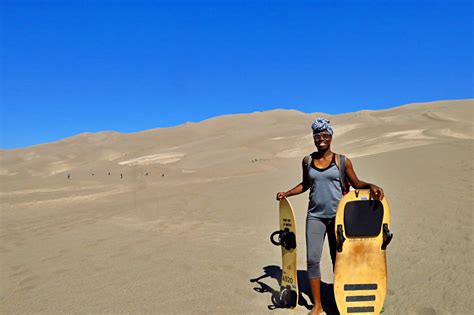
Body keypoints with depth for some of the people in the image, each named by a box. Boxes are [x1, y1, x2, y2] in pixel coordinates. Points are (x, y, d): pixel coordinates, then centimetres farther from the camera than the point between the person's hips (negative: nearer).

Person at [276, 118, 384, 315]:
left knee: (337, 259, 9)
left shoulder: (342, 161, -1)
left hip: (337, 216, -1)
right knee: (312, 259, -3)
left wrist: (371, 186, -14)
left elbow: (356, 183, 5)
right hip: (315, 216, 2)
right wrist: (287, 193, 7)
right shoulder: (307, 161, 5)